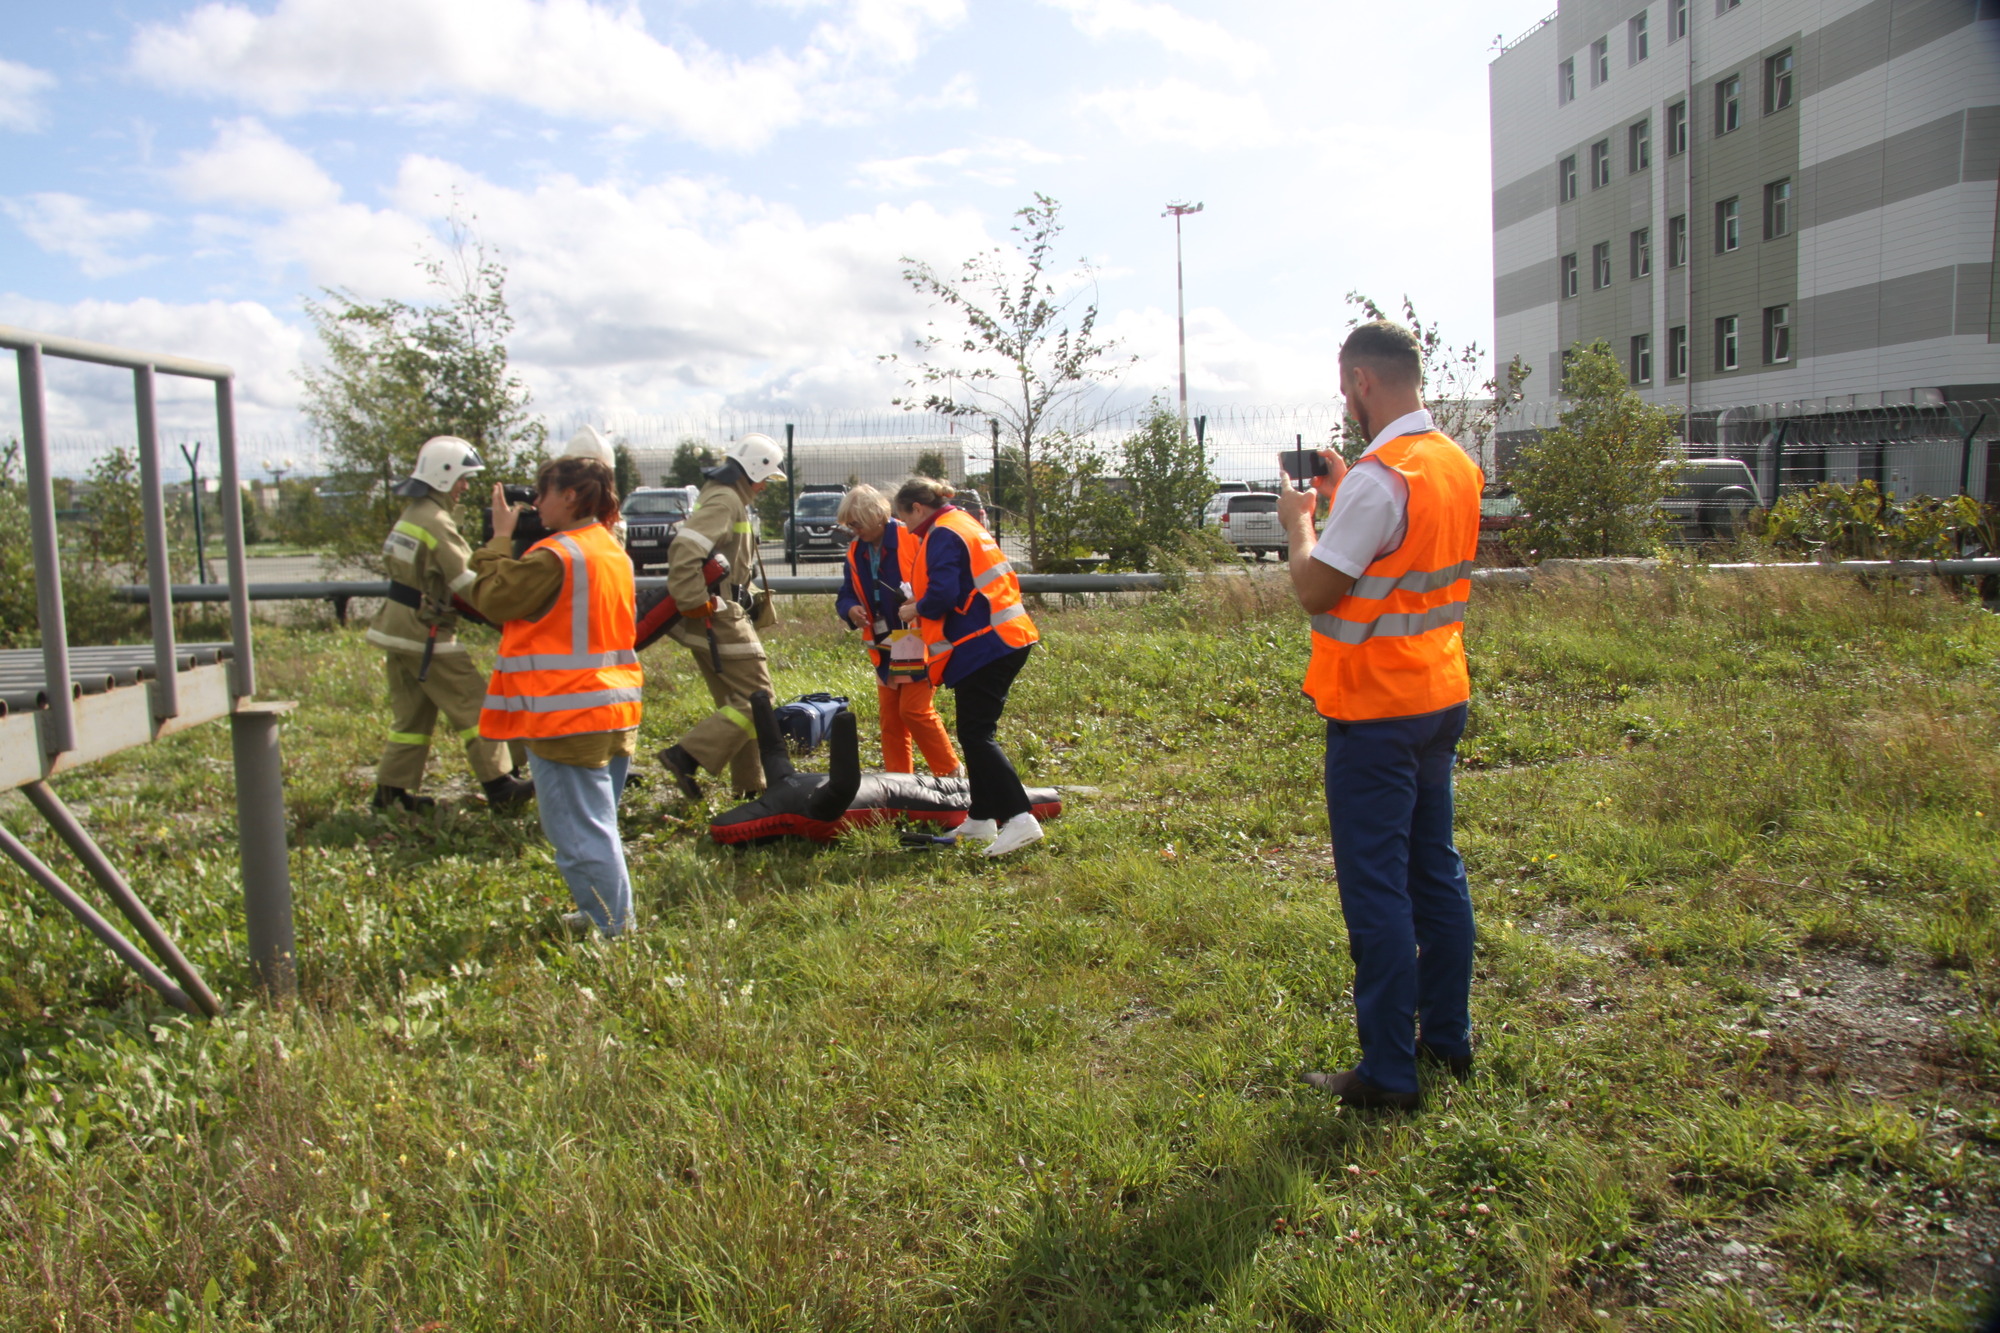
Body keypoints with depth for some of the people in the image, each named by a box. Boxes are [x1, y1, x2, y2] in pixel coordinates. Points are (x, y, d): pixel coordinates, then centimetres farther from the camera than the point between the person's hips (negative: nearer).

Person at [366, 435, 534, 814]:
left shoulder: (411, 513, 12)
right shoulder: (435, 522, -17)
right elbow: (470, 585, -19)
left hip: (397, 627, 9)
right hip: (425, 635, -9)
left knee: (412, 715, 15)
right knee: (474, 708, -1)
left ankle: (391, 789, 17)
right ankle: (499, 788, 3)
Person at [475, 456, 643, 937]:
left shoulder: (555, 556, -17)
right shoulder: (613, 551, 11)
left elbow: (494, 600, -8)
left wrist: (500, 538, 2)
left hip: (566, 716, -9)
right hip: (615, 711, 9)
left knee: (577, 830, 0)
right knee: (597, 821, 20)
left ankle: (611, 930, 4)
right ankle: (608, 917, 28)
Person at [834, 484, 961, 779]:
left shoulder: (913, 540, -14)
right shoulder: (856, 552, 7)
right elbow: (845, 595, 14)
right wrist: (850, 610, -9)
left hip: (921, 644, -7)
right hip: (885, 649, 7)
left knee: (914, 710, -12)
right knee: (890, 716, 8)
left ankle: (951, 774, 4)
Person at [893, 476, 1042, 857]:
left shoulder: (942, 535, -10)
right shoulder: (967, 526, 21)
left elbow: (942, 594, -22)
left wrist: (914, 610, -2)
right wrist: (923, 609, 15)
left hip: (982, 645, -10)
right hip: (1008, 639, 10)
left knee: (976, 735, -9)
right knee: (977, 732, 16)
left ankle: (1019, 818, -17)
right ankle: (982, 817, 22)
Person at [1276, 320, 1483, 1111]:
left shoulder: (1381, 476, -20)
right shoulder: (1456, 464, 8)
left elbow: (1315, 590, -17)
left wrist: (1299, 521, -1)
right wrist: (1344, 499, 17)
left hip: (1376, 710, -9)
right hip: (1442, 696, 9)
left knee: (1376, 889, -1)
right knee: (1436, 870, 18)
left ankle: (1389, 1072, 7)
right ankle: (1447, 1036, 30)